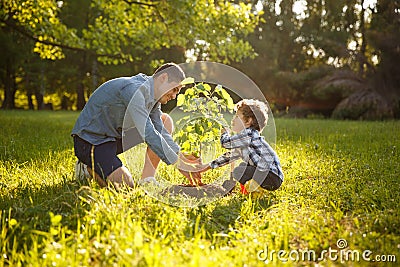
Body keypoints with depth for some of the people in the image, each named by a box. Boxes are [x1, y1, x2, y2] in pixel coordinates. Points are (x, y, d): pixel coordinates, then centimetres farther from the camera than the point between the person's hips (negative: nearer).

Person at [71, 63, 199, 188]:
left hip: (115, 138, 10)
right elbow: (148, 134, -33)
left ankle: (147, 179, -2)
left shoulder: (151, 94, 3)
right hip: (90, 139, -10)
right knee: (125, 184, -28)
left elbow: (161, 131, 1)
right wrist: (178, 162, -30)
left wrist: (181, 157, -12)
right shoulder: (134, 90, -27)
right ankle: (88, 167, 2)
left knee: (165, 120, 3)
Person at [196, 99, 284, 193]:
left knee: (238, 172, -21)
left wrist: (224, 132, 4)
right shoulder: (243, 140, 12)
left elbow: (225, 143, -19)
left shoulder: (250, 135, -18)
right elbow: (230, 155, 22)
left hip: (274, 177, -10)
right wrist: (209, 166, 23)